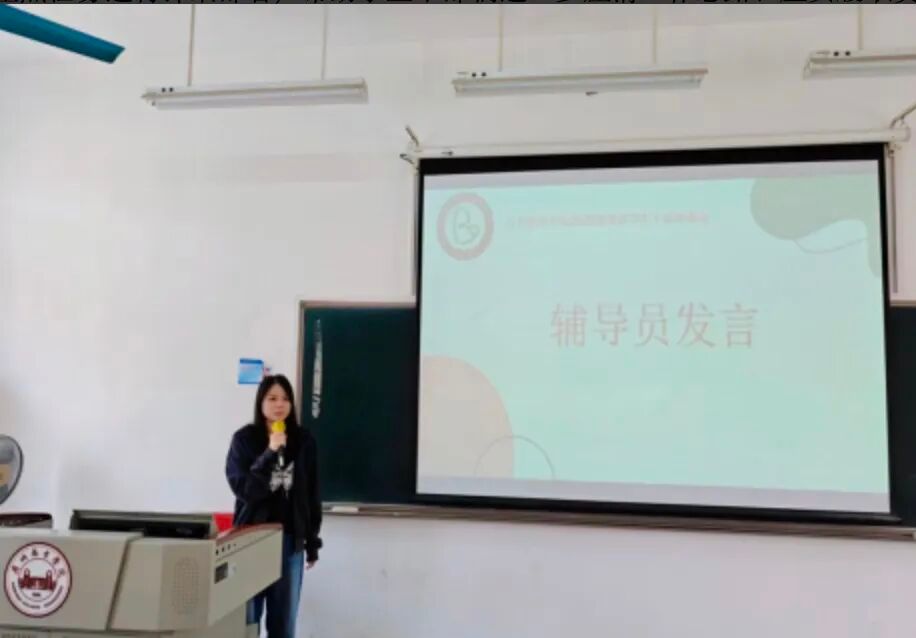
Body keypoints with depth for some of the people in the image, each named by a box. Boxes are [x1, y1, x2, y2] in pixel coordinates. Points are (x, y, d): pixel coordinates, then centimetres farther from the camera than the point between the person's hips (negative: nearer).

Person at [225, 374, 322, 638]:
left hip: (291, 539, 2)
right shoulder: (244, 439, -3)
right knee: (247, 616, 4)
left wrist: (312, 541, 7)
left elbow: (311, 495, 6)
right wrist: (270, 453, -19)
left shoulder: (304, 440, 2)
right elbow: (242, 488, -12)